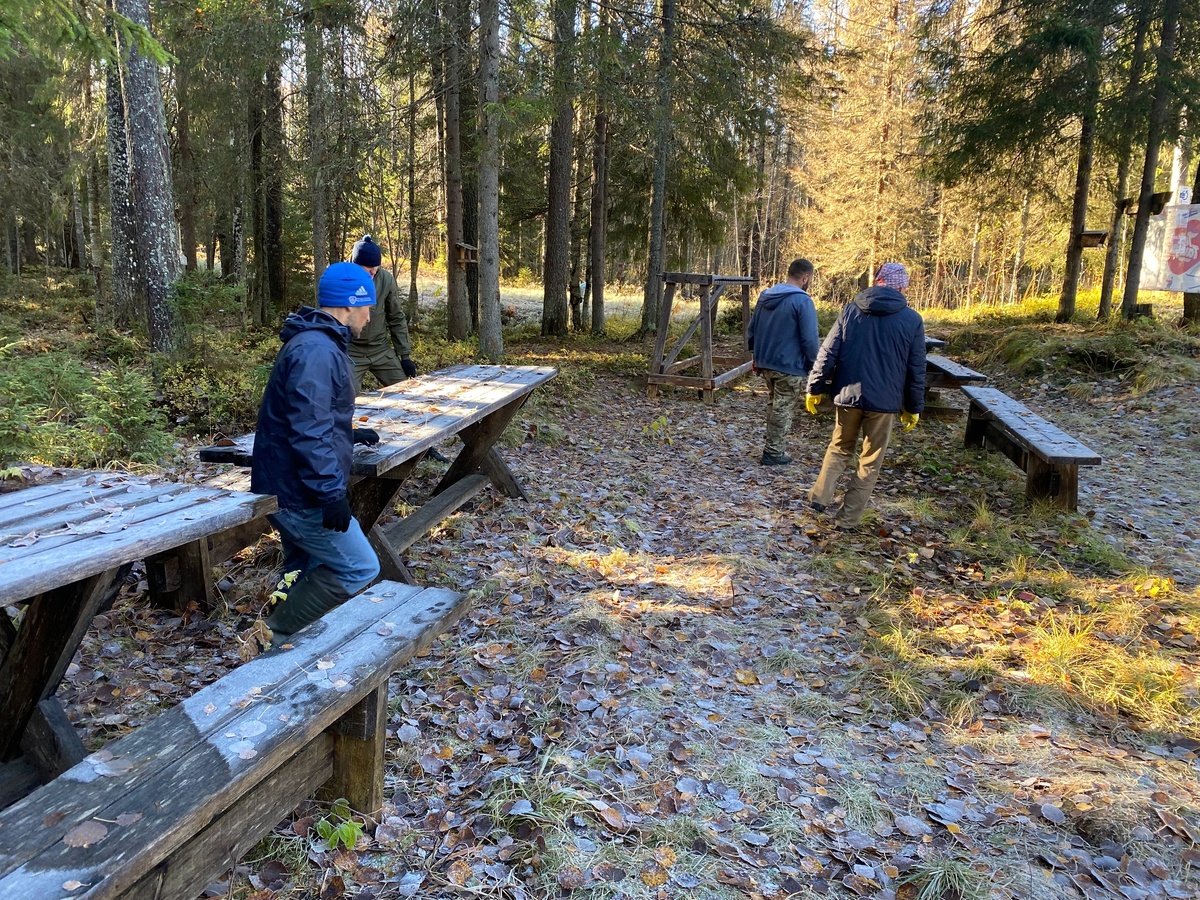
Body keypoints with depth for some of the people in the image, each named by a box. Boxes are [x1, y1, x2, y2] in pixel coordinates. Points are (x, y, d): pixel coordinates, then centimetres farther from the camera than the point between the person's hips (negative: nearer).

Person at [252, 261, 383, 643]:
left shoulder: (317, 344, 14)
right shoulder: (316, 351, -20)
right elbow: (308, 429, -27)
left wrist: (350, 435, 34)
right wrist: (332, 492, -27)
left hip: (288, 487, 11)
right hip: (300, 495, -11)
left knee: (305, 572, 21)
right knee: (358, 568, -3)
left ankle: (281, 640, 32)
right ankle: (277, 634, 2)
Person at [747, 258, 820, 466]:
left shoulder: (765, 296, 8)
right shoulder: (802, 300, -16)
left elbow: (752, 330, 16)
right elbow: (810, 338, -17)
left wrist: (757, 356, 25)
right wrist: (813, 364, -4)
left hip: (765, 363, 7)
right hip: (789, 366, -7)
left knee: (773, 405, 20)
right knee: (783, 409, 4)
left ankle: (773, 446, 26)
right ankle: (774, 453, 10)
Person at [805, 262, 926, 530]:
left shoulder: (851, 310, 1)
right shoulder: (912, 320, -2)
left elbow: (828, 353, -1)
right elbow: (916, 370, 2)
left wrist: (816, 388, 7)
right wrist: (914, 407, 11)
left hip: (847, 395, 2)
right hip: (884, 401, -1)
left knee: (839, 448, 22)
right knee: (870, 462, 10)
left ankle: (820, 496, 8)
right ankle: (848, 518, 10)